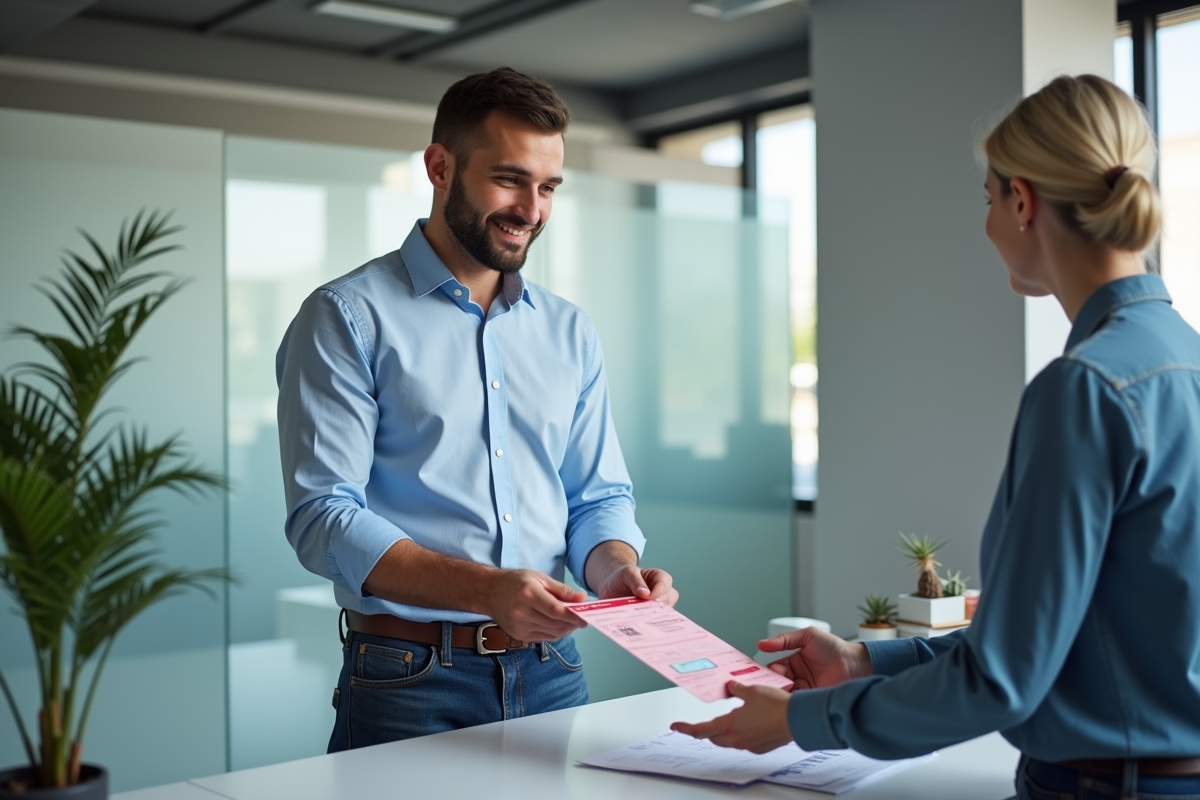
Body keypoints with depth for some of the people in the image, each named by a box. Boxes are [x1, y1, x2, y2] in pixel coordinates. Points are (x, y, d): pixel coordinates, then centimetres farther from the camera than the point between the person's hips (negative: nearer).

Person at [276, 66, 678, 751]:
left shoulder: (570, 333, 11)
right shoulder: (347, 317, -6)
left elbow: (600, 498, 12)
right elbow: (324, 517, -14)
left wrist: (616, 569, -11)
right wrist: (486, 590, -26)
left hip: (550, 673, 5)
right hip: (408, 681, -4)